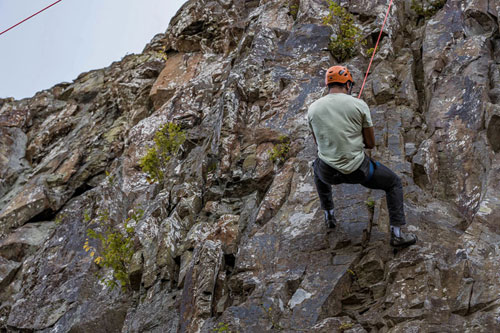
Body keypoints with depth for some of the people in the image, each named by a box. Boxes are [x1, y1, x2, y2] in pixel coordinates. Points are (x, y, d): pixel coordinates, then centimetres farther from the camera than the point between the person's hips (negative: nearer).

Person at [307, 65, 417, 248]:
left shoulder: (313, 108, 0)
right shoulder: (359, 105, -8)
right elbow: (371, 143, -2)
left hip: (328, 173, 3)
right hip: (357, 170, -3)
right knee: (394, 183, 22)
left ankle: (329, 215, 47)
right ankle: (397, 233, 14)